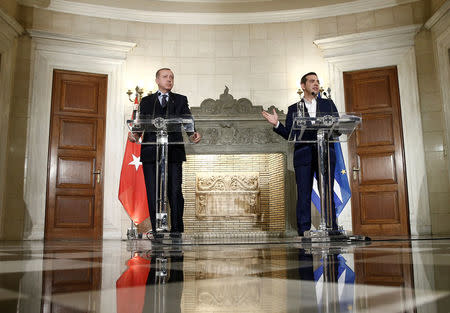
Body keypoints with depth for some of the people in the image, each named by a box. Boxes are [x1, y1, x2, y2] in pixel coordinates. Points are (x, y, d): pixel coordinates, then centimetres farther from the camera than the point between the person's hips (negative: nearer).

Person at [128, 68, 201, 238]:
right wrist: (135, 134, -13)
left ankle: (176, 228, 6)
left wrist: (193, 134, -16)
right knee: (153, 192, 1)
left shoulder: (181, 100, 17)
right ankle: (156, 229, 10)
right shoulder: (146, 101, 19)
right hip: (151, 152, 1)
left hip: (174, 152, -1)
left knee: (175, 191, -5)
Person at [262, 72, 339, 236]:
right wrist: (276, 124, -6)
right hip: (303, 154, 0)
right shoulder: (293, 109, 17)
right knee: (303, 196, -3)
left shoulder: (328, 104, 20)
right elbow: (289, 134, 10)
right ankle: (304, 233, 0)